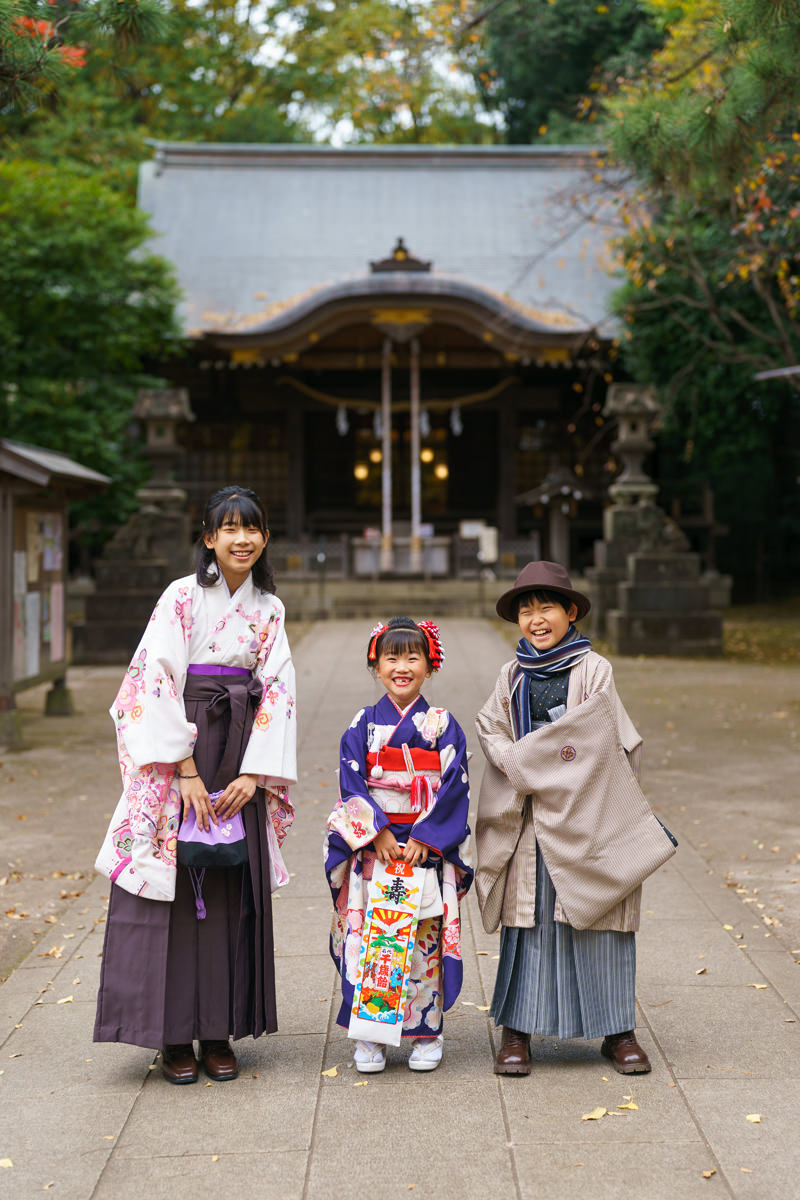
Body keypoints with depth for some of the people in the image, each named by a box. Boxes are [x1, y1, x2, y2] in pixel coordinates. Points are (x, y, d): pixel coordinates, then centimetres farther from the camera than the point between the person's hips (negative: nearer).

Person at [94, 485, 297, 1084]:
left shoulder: (268, 609, 9)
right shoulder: (182, 596, -4)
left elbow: (278, 692, 5)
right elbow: (159, 681, -10)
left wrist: (254, 774, -6)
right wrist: (186, 770, -15)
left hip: (241, 766, 4)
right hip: (178, 749, -4)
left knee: (233, 893, 5)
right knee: (174, 888, -2)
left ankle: (219, 1032, 14)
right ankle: (173, 1035, 7)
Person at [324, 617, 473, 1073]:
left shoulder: (443, 725, 2)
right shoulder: (363, 725, 4)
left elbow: (454, 788, -4)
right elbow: (353, 785, -2)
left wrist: (425, 839, -12)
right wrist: (377, 832, -13)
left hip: (428, 851, 0)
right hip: (371, 848, 1)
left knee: (425, 939, 2)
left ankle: (427, 1032, 14)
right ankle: (370, 1036, 10)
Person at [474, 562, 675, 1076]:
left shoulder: (594, 669, 0)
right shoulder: (513, 676, 10)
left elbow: (588, 739, -9)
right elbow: (491, 729, 1)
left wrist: (522, 760, -8)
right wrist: (518, 764, -17)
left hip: (587, 816, -2)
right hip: (530, 818, 2)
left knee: (600, 919, 3)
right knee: (529, 919, 2)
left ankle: (618, 1031, 13)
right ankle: (516, 1032, 9)